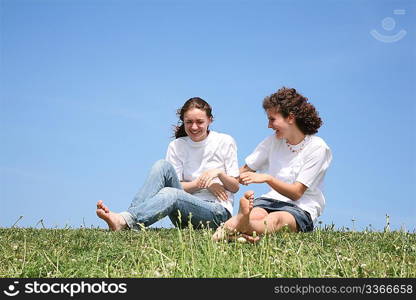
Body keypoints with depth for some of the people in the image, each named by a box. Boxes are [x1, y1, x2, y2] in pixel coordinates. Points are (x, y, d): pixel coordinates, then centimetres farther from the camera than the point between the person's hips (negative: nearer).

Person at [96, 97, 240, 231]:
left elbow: (235, 187, 5)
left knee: (171, 193, -34)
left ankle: (125, 221, -55)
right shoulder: (176, 146, 10)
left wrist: (219, 173, -16)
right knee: (163, 165, -22)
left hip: (218, 212, -3)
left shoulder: (225, 142, 5)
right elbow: (178, 185, 2)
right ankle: (130, 216, -40)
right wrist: (204, 183, -14)